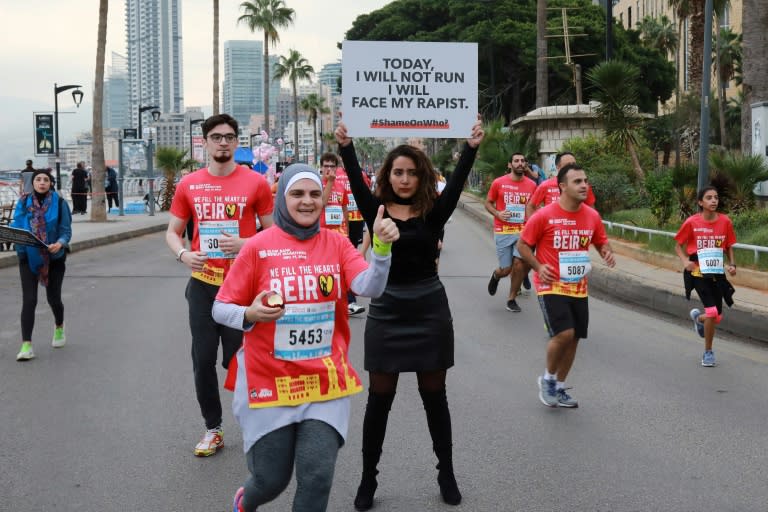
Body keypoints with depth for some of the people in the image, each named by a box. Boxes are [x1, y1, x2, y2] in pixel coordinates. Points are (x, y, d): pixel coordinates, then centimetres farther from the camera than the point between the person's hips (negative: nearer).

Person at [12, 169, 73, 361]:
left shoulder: (59, 203, -6)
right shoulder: (23, 202, 0)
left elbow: (66, 230, -7)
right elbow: (15, 226, 4)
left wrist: (60, 243, -27)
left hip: (54, 257, -1)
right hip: (28, 256, 1)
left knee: (53, 298, 11)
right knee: (29, 300, -8)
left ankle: (59, 326, 44)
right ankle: (26, 345, -7)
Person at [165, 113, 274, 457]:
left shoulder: (256, 183, -3)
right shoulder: (189, 184, 5)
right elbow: (172, 231, 12)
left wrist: (244, 244, -16)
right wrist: (183, 254, -8)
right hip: (203, 283, 3)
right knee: (203, 360, 7)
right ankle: (213, 429, 22)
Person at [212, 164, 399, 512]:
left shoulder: (336, 243, 1)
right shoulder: (259, 246, -6)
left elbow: (370, 287, -16)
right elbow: (220, 309, -2)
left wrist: (382, 247, -32)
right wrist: (250, 316, -22)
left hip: (325, 382, 2)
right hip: (270, 381, -2)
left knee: (318, 477, -8)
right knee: (271, 481, 8)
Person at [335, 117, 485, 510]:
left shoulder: (434, 213, -1)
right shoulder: (375, 210, -1)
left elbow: (456, 184, -16)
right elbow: (356, 182, -17)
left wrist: (471, 147, -30)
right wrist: (345, 148, -32)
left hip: (430, 311, 0)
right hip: (386, 312, 0)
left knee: (434, 397, 11)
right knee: (379, 399, 7)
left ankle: (447, 476, 25)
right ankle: (368, 480, 19)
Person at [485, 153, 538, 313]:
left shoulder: (532, 185, 2)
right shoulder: (498, 183, -4)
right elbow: (488, 203, 6)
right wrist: (497, 214, -13)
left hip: (523, 231, 2)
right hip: (503, 232, -2)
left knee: (520, 264, -12)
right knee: (506, 269, 0)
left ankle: (511, 299, 9)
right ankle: (496, 275, 40)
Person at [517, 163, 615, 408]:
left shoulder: (592, 216, 2)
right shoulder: (544, 216, -13)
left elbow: (601, 242, 17)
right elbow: (523, 244, -3)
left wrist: (607, 252, -5)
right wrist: (538, 266, -17)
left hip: (579, 288, 6)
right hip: (552, 286, -6)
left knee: (573, 339, 10)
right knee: (564, 334, -19)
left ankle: (559, 388, 29)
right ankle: (548, 378, 8)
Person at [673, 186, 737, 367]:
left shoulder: (725, 221, -2)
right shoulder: (692, 222, -9)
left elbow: (728, 247, 11)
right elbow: (678, 245, 2)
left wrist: (732, 264, -6)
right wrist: (685, 261, -16)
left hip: (718, 273, 4)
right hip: (699, 272, -4)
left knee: (717, 317, 7)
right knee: (712, 312, -16)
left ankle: (698, 317, 45)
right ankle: (708, 352, 5)